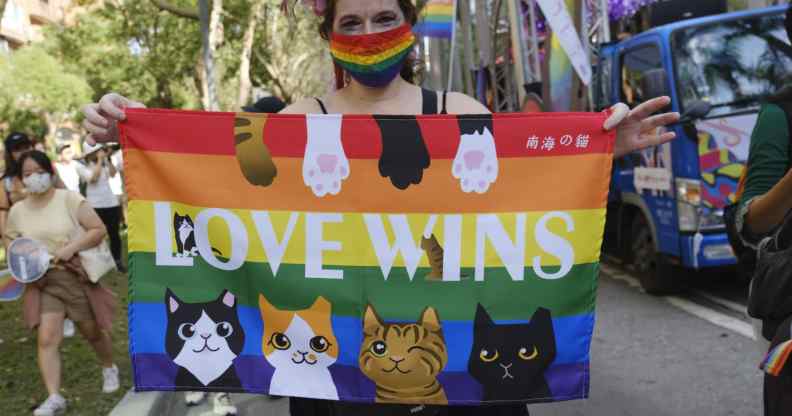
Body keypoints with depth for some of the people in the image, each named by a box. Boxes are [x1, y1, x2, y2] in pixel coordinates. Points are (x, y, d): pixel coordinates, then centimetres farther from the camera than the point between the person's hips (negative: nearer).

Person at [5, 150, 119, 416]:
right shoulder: (17, 210, 3)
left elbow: (99, 229, -10)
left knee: (92, 332, 13)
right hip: (41, 280, 3)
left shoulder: (69, 199, -10)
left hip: (76, 276, -2)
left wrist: (71, 247, -22)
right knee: (47, 339, -10)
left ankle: (109, 369, 41)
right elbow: (8, 238, 19)